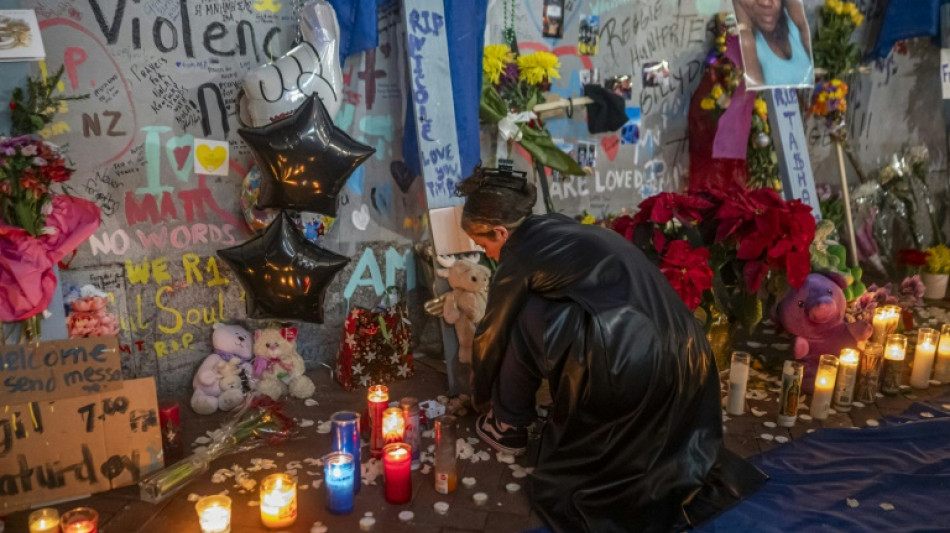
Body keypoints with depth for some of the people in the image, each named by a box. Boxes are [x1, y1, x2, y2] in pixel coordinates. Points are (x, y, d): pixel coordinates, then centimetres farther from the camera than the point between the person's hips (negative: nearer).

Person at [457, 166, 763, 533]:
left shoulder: (520, 256, -2)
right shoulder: (560, 229, 22)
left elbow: (491, 337, 12)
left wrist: (481, 400, 31)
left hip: (631, 366, -9)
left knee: (524, 317, 2)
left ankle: (508, 427, 17)